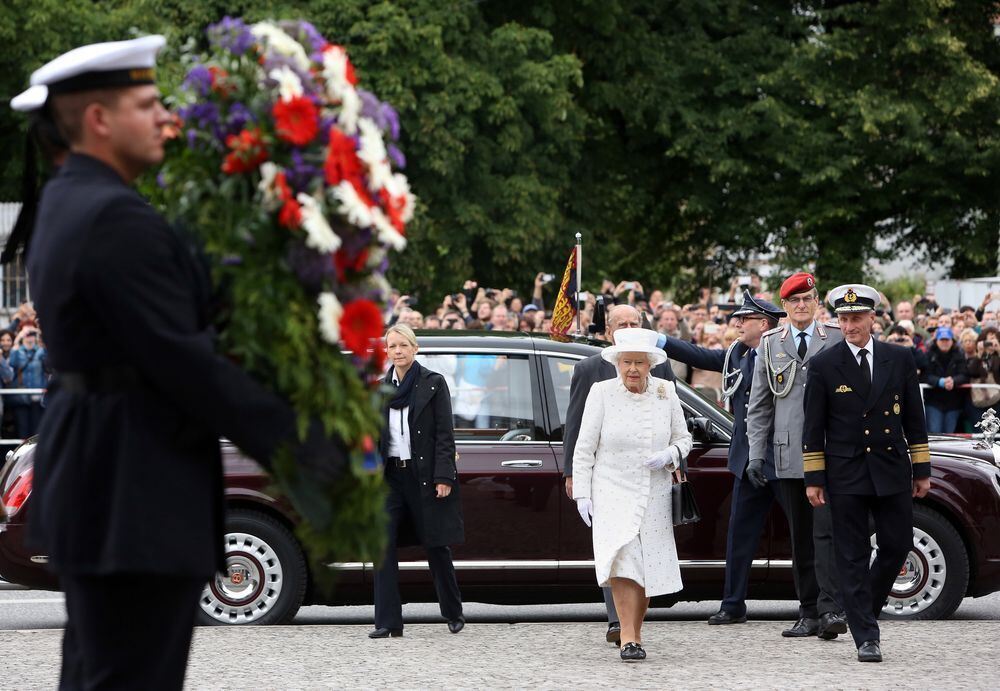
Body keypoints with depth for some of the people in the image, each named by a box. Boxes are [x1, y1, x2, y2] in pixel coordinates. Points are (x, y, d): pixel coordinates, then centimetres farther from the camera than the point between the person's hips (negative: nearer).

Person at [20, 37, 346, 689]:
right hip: (134, 491, -11)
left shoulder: (66, 202, 14)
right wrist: (295, 438, -17)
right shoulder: (118, 219, -20)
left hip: (91, 468, 11)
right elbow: (180, 357, -22)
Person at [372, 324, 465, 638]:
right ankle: (388, 622, -5)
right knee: (383, 546, -6)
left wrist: (444, 478, -12)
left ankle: (454, 613, 22)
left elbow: (445, 434, -5)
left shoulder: (433, 384, -2)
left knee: (436, 547, 5)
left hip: (425, 476, -4)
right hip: (390, 475, 4)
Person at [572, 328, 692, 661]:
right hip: (613, 492, -3)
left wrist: (669, 455, -11)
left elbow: (683, 439, 12)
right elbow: (585, 446, 0)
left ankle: (636, 633, 19)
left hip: (655, 496, 3)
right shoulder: (602, 393, -4)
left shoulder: (666, 392, 3)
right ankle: (628, 637, -23)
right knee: (622, 558, -20)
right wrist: (582, 493, -4)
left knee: (648, 565, 4)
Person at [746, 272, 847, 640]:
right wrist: (756, 454, 5)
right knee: (801, 540, 6)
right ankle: (809, 614, 11)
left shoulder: (836, 339, 5)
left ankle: (832, 609, -17)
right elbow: (759, 405, 13)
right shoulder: (770, 344, 11)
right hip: (789, 455, 3)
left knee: (826, 532, -14)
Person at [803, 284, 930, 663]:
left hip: (892, 468, 2)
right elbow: (813, 427, 0)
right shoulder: (824, 365, -1)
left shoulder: (900, 359, 5)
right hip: (845, 474, -2)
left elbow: (914, 419, 9)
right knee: (853, 556, -2)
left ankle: (864, 609, 27)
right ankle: (866, 636, 1)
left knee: (897, 545, 4)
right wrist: (813, 479, -3)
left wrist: (921, 470, 6)